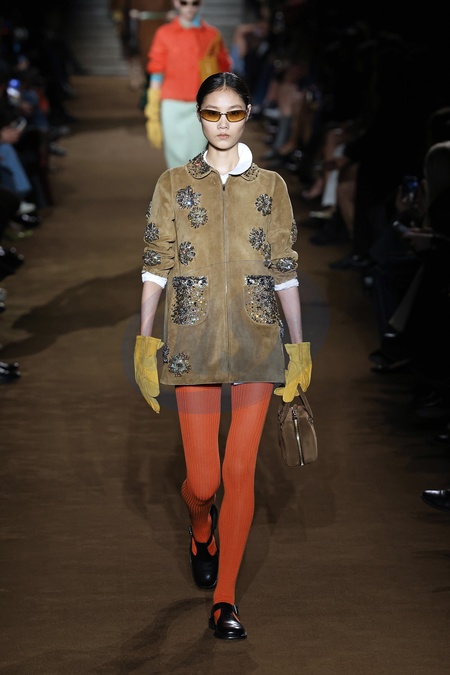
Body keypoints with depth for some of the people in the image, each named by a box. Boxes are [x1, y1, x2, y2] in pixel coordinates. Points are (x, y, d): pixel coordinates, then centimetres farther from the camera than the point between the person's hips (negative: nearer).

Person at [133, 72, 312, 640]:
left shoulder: (270, 186, 8)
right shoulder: (174, 184, 6)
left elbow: (285, 270, 7)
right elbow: (156, 266, 5)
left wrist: (299, 346, 4)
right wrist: (145, 343, -1)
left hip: (256, 341, 1)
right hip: (193, 342, 0)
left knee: (240, 472, -2)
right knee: (203, 479, -1)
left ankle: (224, 599, 7)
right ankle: (201, 531, 36)